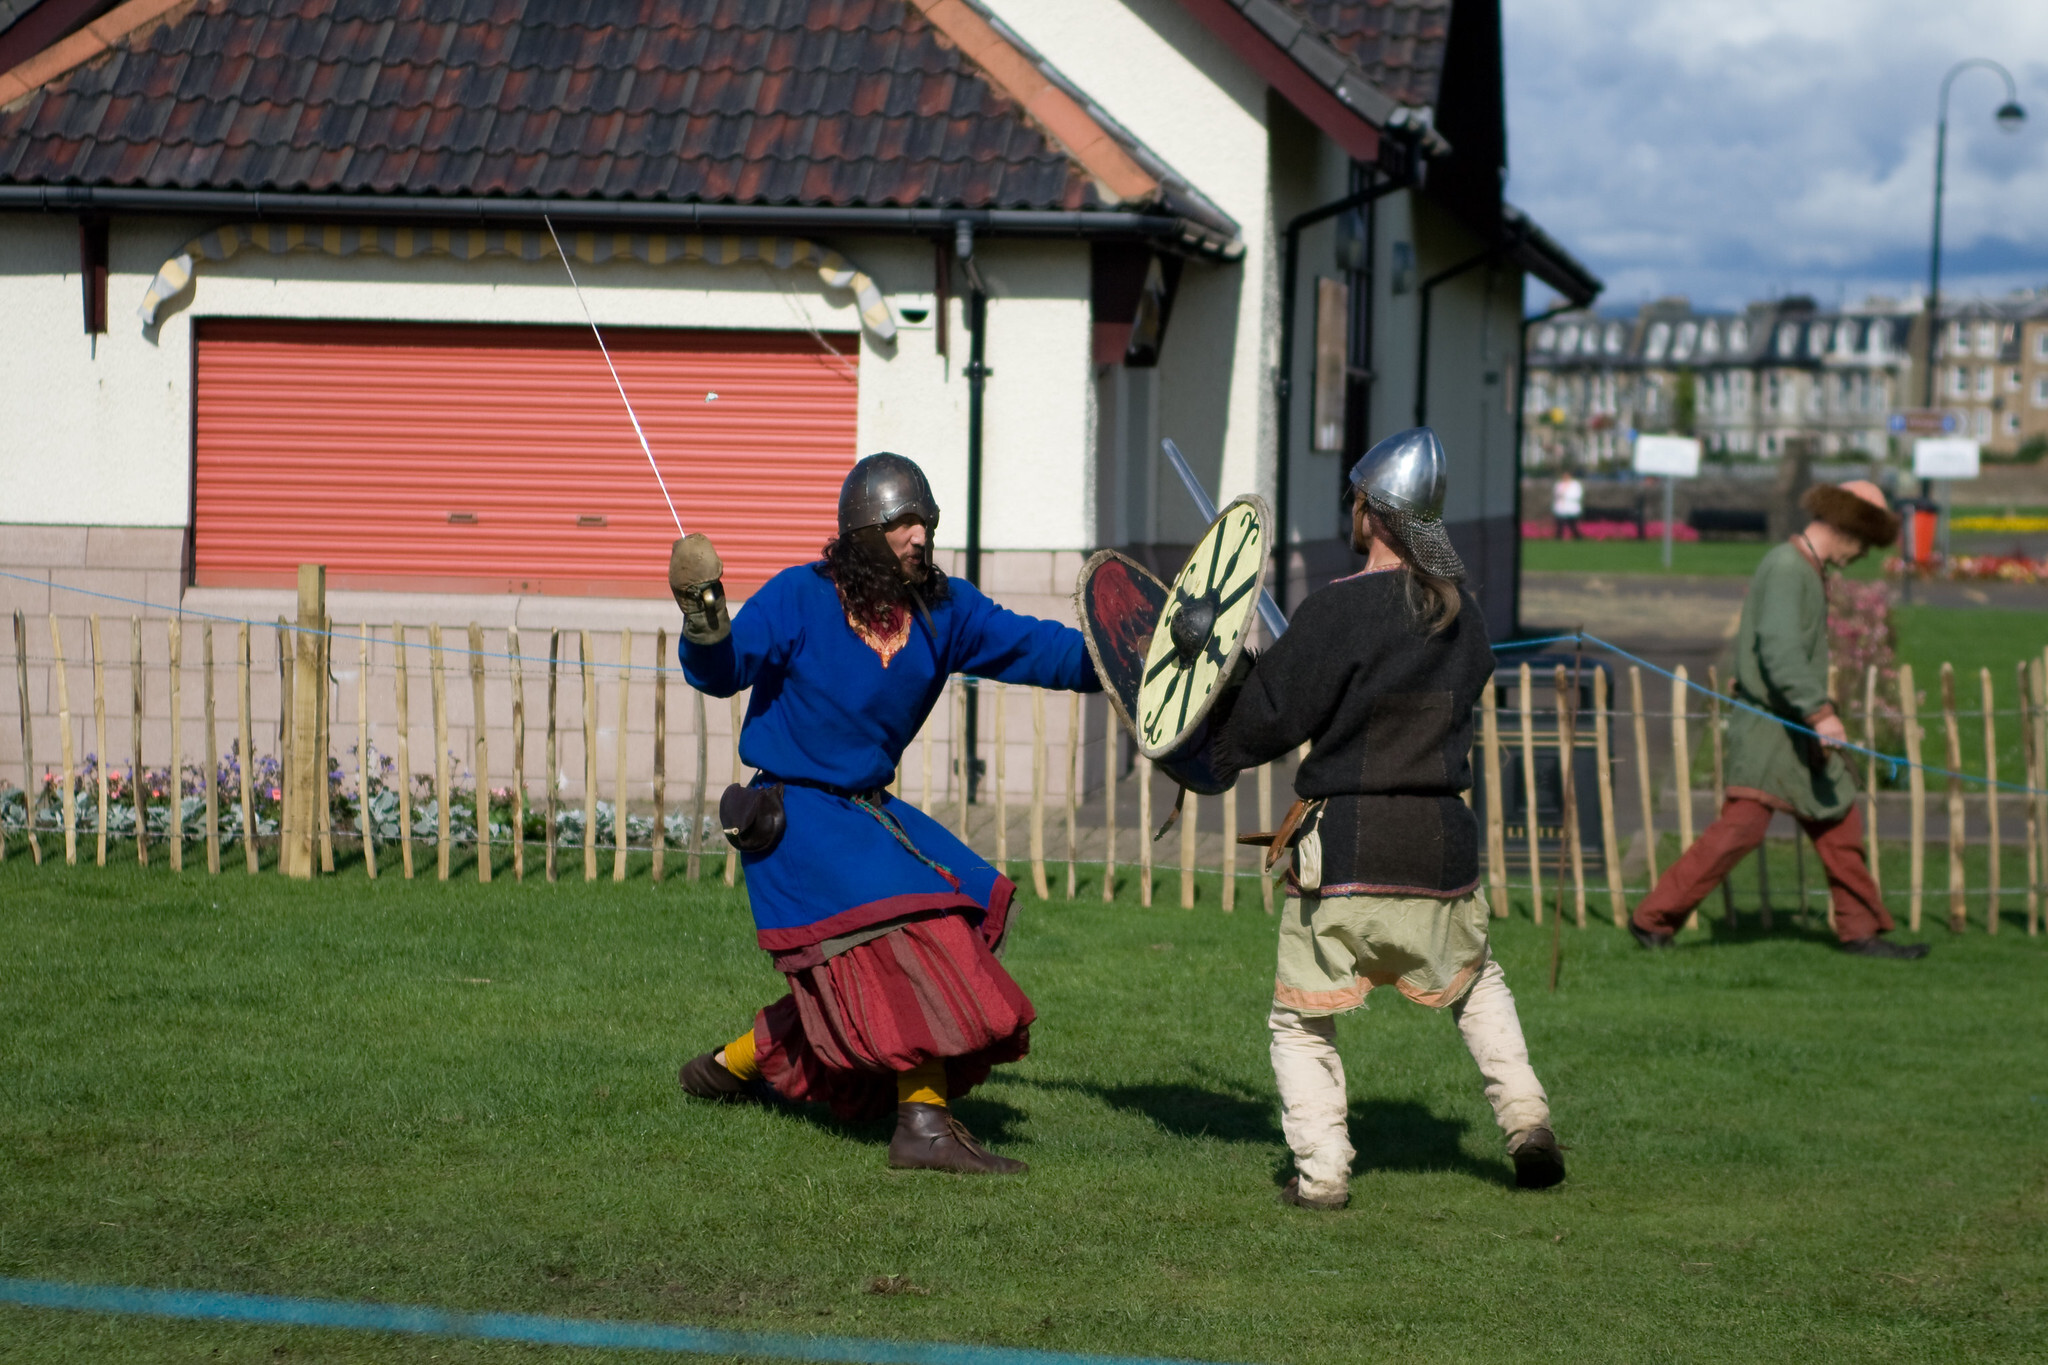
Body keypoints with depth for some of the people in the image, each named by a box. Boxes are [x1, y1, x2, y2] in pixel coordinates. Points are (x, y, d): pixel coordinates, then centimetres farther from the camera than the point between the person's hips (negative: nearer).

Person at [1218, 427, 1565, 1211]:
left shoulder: (1337, 611, -13)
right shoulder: (1461, 615, 6)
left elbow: (1269, 720, -11)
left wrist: (1211, 750, 9)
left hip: (1344, 847, -5)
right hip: (1441, 843, 5)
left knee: (1302, 1019, 8)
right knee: (1476, 981, 28)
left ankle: (1321, 1171, -1)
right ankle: (1526, 1117, 15)